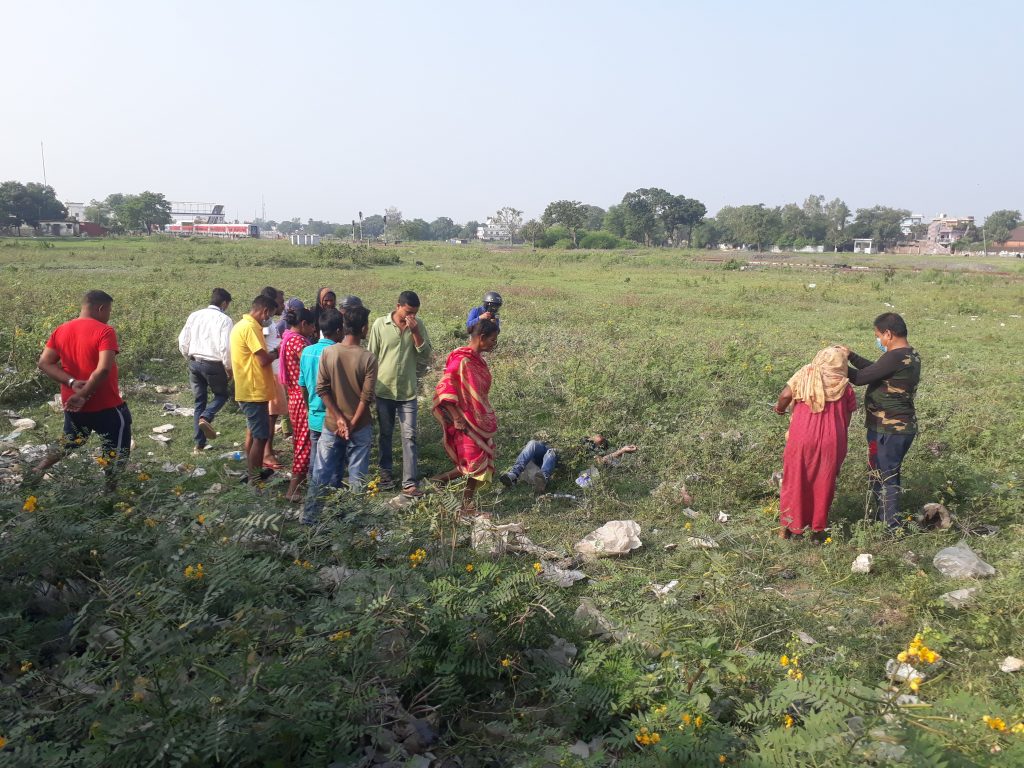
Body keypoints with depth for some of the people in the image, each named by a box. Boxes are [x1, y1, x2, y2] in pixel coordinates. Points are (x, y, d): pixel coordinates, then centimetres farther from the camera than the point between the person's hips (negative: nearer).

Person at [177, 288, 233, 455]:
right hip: (213, 364, -5)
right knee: (221, 394, 19)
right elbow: (225, 347, -16)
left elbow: (182, 342, 8)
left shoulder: (194, 315, 8)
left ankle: (199, 444, 14)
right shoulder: (224, 320, -9)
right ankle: (206, 418, -11)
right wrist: (229, 369, -4)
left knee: (199, 402, 14)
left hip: (194, 363, 5)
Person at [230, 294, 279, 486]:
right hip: (255, 391, -11)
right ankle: (255, 479, 2)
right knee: (261, 436, -4)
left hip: (249, 389, 11)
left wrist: (270, 353, 4)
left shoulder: (242, 325, 13)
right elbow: (263, 360, -23)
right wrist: (276, 353, -6)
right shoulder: (250, 327, -19)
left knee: (253, 433, 19)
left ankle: (254, 474, 29)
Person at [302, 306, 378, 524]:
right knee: (357, 477, 9)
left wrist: (339, 418, -6)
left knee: (320, 473, 11)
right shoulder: (368, 358, -13)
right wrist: (352, 425, -8)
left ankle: (309, 518, 17)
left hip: (332, 424, 2)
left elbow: (322, 389, -7)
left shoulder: (328, 352, -6)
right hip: (360, 427, -2)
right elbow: (367, 397, -14)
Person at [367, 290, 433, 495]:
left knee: (409, 437, -2)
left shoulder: (418, 326, -3)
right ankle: (386, 471, 32)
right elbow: (371, 357, 1)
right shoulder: (380, 324, -6)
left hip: (408, 392, 0)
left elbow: (426, 357, -8)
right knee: (385, 434, 14)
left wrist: (415, 332, -18)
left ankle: (409, 482, 0)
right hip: (384, 390, 0)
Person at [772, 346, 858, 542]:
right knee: (823, 485, 14)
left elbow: (786, 394, -10)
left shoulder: (806, 373, 1)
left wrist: (779, 407, 9)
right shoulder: (844, 385, 6)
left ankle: (794, 529, 19)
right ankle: (818, 529, 21)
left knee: (796, 482, 12)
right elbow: (848, 416, 9)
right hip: (831, 441, 1)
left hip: (802, 438, -1)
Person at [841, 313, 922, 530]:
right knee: (892, 474, 21)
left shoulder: (895, 358, -23)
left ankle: (891, 528, 6)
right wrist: (851, 356, 13)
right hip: (905, 427, 10)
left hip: (887, 431, -10)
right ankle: (889, 518, 34)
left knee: (882, 477, 0)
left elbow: (861, 378, -21)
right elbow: (876, 369, 17)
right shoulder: (912, 355, 9)